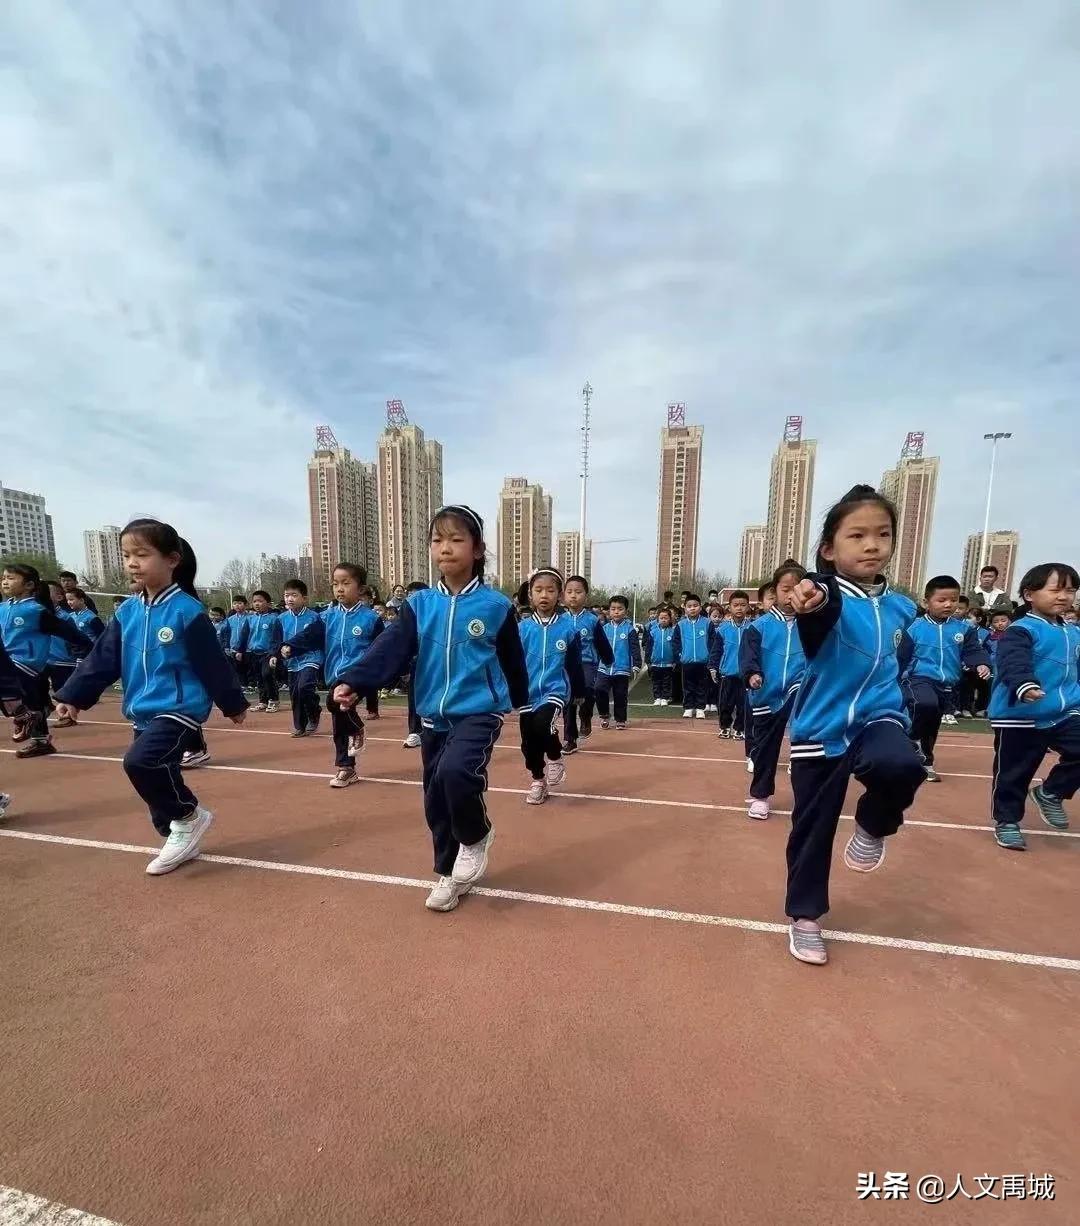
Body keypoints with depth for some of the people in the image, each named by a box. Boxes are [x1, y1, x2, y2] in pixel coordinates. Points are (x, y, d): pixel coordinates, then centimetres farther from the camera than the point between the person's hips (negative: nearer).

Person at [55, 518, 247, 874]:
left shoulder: (187, 611, -14)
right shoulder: (126, 612, 6)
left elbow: (213, 665, -11)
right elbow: (101, 659, 11)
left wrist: (233, 704, -5)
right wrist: (73, 695, 4)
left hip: (180, 709, -7)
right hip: (143, 713, 7)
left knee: (140, 761, -25)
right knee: (160, 779, 13)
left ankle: (189, 816, -2)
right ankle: (179, 839, 32)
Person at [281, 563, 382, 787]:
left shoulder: (370, 618, -4)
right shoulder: (328, 617, 7)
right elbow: (309, 635, -4)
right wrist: (289, 646, -21)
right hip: (335, 677, 5)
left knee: (335, 700, -32)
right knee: (339, 728, 11)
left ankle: (357, 729, -2)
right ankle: (346, 769, 28)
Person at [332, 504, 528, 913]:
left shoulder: (496, 606, -8)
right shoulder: (418, 605, 0)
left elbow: (513, 661, 3)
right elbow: (390, 649, -11)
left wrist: (520, 705, 14)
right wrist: (352, 681, -28)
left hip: (480, 712, -4)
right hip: (433, 717, 4)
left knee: (455, 772, -27)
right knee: (435, 800, 12)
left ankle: (476, 836, 6)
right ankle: (450, 873, 36)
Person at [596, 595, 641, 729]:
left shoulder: (629, 630, -4)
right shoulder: (604, 628, 4)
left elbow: (635, 649, -4)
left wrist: (636, 666, -9)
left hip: (622, 670, -2)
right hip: (604, 669, 2)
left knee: (620, 696, 7)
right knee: (599, 691, -11)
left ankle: (621, 720, 26)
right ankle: (605, 715, 12)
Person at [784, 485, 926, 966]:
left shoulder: (901, 607, 2)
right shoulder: (828, 598, -15)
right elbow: (824, 604, -42)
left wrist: (904, 700, 13)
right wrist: (814, 597, -62)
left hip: (878, 719, 3)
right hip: (821, 730, -3)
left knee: (901, 766, -31)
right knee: (812, 829, 5)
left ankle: (873, 826, 5)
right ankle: (805, 916, 31)